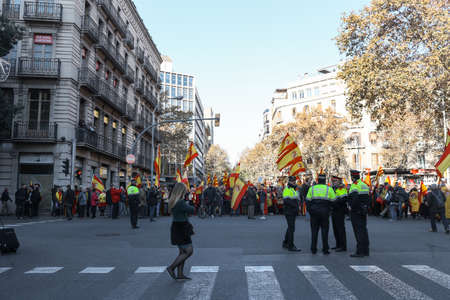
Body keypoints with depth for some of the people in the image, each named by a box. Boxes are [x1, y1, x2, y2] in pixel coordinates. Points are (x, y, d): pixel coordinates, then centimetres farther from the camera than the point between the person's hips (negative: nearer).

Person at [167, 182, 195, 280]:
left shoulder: (172, 201, 7)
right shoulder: (180, 203, -23)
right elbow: (192, 210, -15)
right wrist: (187, 205, 4)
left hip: (177, 228, 10)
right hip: (181, 229, -10)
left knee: (182, 252, 15)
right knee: (189, 251, -2)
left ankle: (180, 274, 19)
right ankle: (171, 268, 2)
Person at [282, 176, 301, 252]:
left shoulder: (293, 189, 20)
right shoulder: (287, 189, -12)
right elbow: (286, 200, -24)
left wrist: (297, 208, 12)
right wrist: (295, 206, -23)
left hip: (293, 212, 10)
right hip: (289, 212, -10)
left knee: (290, 228, 16)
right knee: (291, 228, -9)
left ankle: (285, 243, 25)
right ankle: (291, 246, -5)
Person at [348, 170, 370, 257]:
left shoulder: (355, 186, -14)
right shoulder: (365, 185, 13)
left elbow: (355, 198, -27)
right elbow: (367, 199, 16)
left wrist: (351, 207, -14)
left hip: (356, 212, -8)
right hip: (364, 211, 8)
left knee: (358, 231, -7)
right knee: (364, 230, 12)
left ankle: (360, 252, -7)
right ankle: (365, 251, 17)